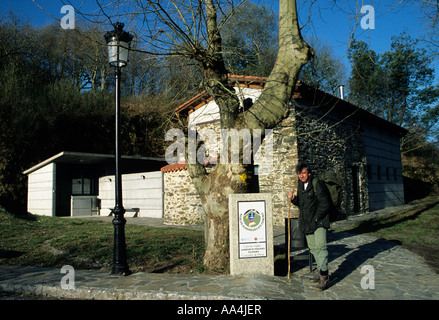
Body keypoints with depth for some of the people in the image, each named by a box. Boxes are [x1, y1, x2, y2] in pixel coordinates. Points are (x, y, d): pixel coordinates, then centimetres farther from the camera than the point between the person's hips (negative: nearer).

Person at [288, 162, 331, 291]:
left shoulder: (318, 184, -12)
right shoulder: (300, 186, 11)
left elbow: (325, 204, -13)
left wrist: (316, 218, -13)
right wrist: (293, 199, -1)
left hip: (319, 222, -7)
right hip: (307, 224, 7)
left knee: (320, 247, -13)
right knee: (313, 248, 12)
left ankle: (324, 276, -11)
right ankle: (320, 271, 25)